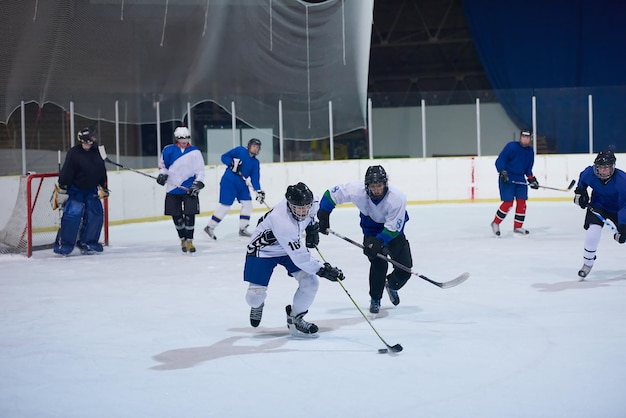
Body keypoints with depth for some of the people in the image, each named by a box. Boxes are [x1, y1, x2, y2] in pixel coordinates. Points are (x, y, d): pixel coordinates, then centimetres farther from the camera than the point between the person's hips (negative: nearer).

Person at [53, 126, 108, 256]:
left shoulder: (97, 152, 2)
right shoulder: (74, 153, -19)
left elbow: (102, 171, 15)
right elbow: (66, 172, -18)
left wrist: (103, 187, 17)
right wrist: (62, 189, -18)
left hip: (91, 191, 7)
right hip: (75, 190, -7)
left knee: (96, 215, 0)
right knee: (73, 214, -17)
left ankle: (86, 244, 12)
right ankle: (63, 245, -9)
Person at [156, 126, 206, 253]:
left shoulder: (195, 152, 1)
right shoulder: (168, 150, 3)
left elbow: (200, 170, 1)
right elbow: (163, 165, 13)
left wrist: (198, 184, -11)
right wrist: (162, 174, -6)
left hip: (189, 188, -2)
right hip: (173, 189, 2)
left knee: (189, 214, -7)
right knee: (176, 215, 4)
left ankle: (189, 241, 1)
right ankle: (183, 239, 21)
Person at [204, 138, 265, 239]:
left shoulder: (255, 163, 8)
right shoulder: (240, 150, -7)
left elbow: (255, 178, 2)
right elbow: (224, 157, -6)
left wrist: (259, 191, -11)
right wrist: (233, 163, -24)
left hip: (242, 185, 7)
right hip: (229, 182, -7)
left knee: (247, 204, 2)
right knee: (225, 206, -8)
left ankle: (242, 229, 12)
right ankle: (210, 227, 1)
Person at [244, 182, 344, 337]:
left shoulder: (311, 203, -22)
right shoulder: (282, 221, -41)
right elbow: (299, 256, -36)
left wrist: (312, 227, 4)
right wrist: (322, 269, -34)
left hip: (292, 245, 6)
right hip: (263, 249, -6)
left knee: (310, 282, -11)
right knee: (255, 295, -8)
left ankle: (295, 318, 10)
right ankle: (257, 304, 30)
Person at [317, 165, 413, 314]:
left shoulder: (397, 198, -34)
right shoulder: (357, 191, -29)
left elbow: (393, 228, -30)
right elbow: (332, 193, -15)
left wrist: (377, 243, -39)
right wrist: (322, 216, -18)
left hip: (394, 230, 0)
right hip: (371, 229, 0)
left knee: (405, 267, -4)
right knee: (379, 262, -20)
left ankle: (392, 285, 31)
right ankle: (375, 299, 0)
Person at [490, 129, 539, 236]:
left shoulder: (530, 151, 9)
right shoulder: (511, 146, -13)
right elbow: (499, 161, -15)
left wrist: (531, 179, 11)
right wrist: (502, 173, -26)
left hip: (520, 179, 7)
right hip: (507, 178, -7)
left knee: (522, 202, 0)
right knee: (508, 203, -11)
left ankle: (517, 227, 10)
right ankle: (495, 223, 7)